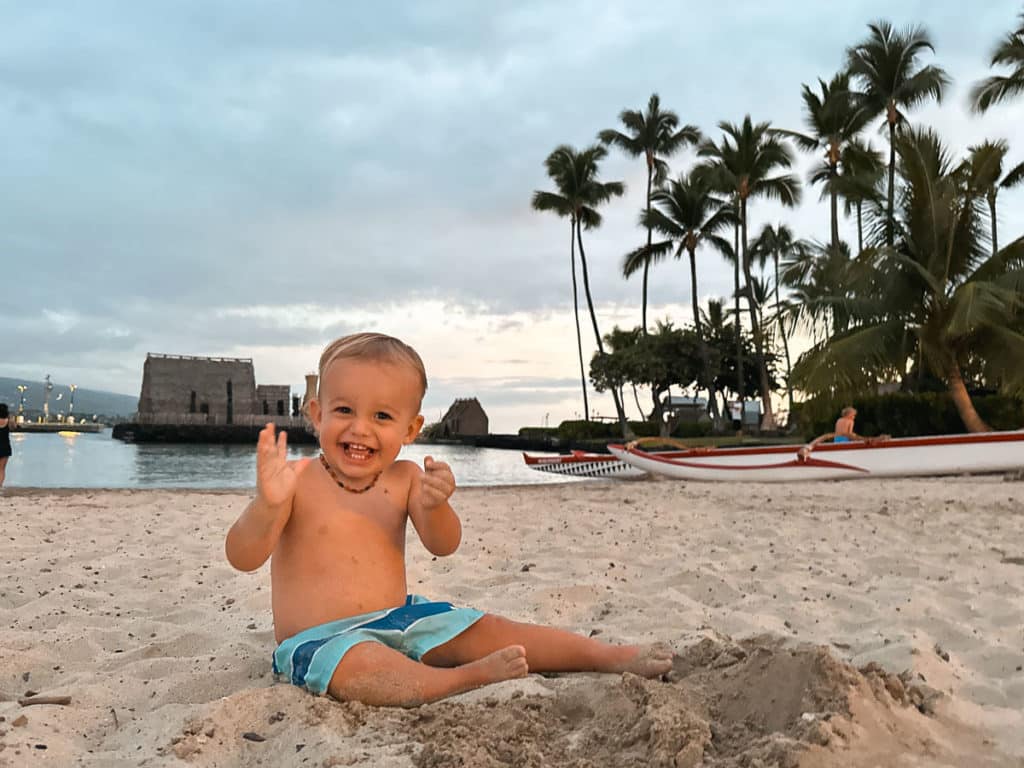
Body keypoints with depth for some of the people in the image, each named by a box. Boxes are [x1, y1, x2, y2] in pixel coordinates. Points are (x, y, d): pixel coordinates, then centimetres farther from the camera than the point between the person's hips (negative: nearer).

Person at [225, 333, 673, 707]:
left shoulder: (404, 480, 2)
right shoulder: (298, 481, -10)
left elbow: (443, 546, -10)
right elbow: (242, 557, -17)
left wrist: (435, 506, -32)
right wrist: (266, 503, -38)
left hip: (399, 618, 4)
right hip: (318, 640, -4)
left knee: (485, 629, -6)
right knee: (359, 663, -38)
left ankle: (609, 656, -1)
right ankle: (463, 680, -43)